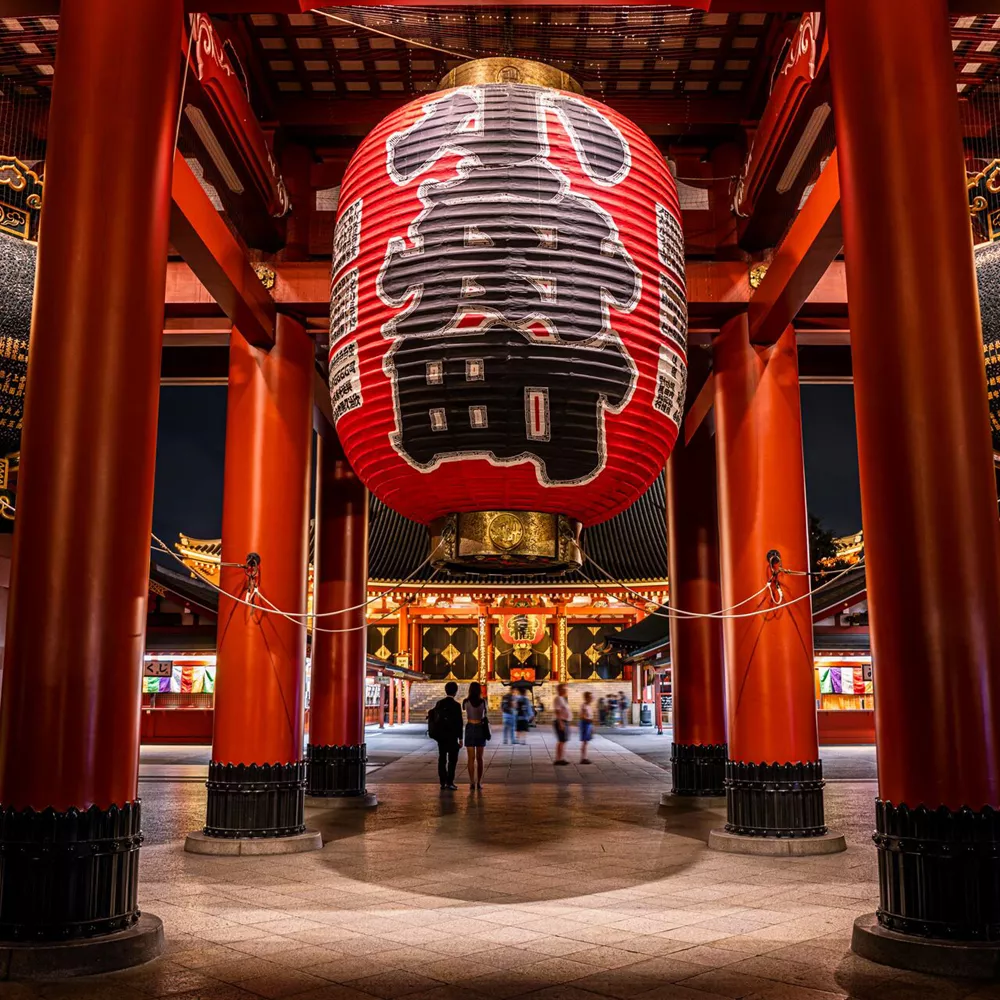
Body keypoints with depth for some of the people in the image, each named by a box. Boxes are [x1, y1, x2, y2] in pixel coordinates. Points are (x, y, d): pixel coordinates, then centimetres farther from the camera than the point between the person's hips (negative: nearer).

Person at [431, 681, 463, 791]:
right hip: (452, 736, -5)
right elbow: (459, 723, -13)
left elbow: (435, 718, 7)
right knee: (452, 759, 2)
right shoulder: (455, 705, -12)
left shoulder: (439, 703, 3)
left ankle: (442, 783, 12)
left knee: (442, 759, 9)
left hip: (441, 736, 5)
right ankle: (449, 782, -1)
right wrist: (460, 738, -7)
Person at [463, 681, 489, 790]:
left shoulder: (466, 702, -7)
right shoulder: (483, 701, -6)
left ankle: (472, 783, -5)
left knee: (471, 758, 0)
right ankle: (479, 783, 12)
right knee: (479, 758, 10)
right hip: (480, 729, 1)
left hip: (470, 728, -1)